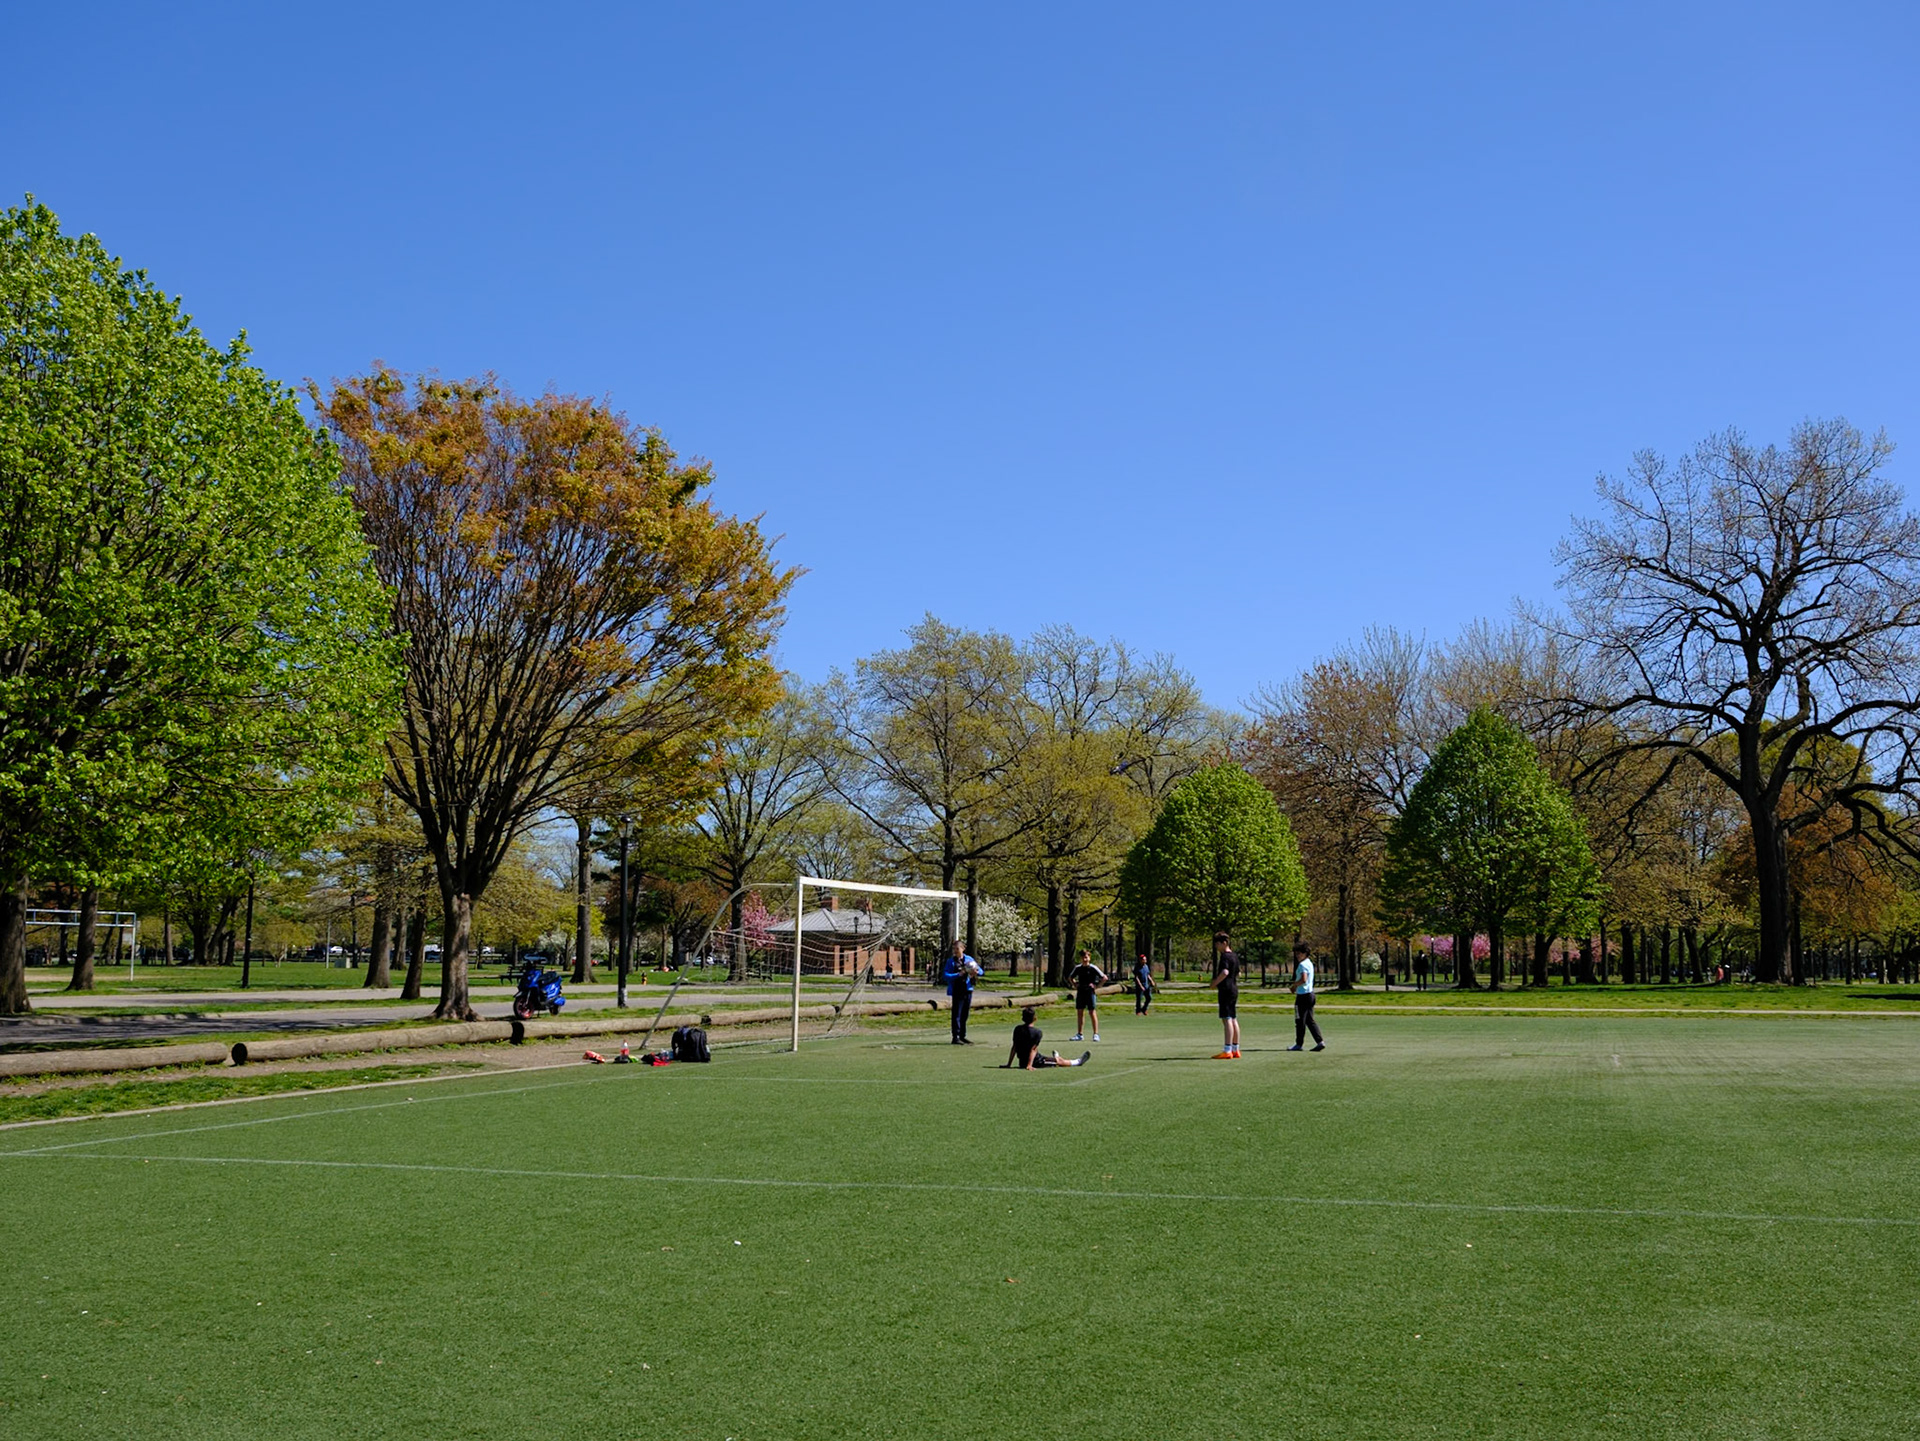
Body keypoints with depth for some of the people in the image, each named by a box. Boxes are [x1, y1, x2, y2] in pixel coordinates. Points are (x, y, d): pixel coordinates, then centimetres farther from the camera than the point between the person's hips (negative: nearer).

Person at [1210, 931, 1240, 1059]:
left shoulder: (1225, 956, -14)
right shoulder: (1234, 956, 16)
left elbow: (1225, 972, -29)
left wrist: (1215, 983, -16)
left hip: (1226, 990, -10)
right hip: (1234, 989, 10)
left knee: (1227, 1019, -10)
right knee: (1233, 1019, 12)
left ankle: (1227, 1051, -12)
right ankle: (1235, 1050, 17)